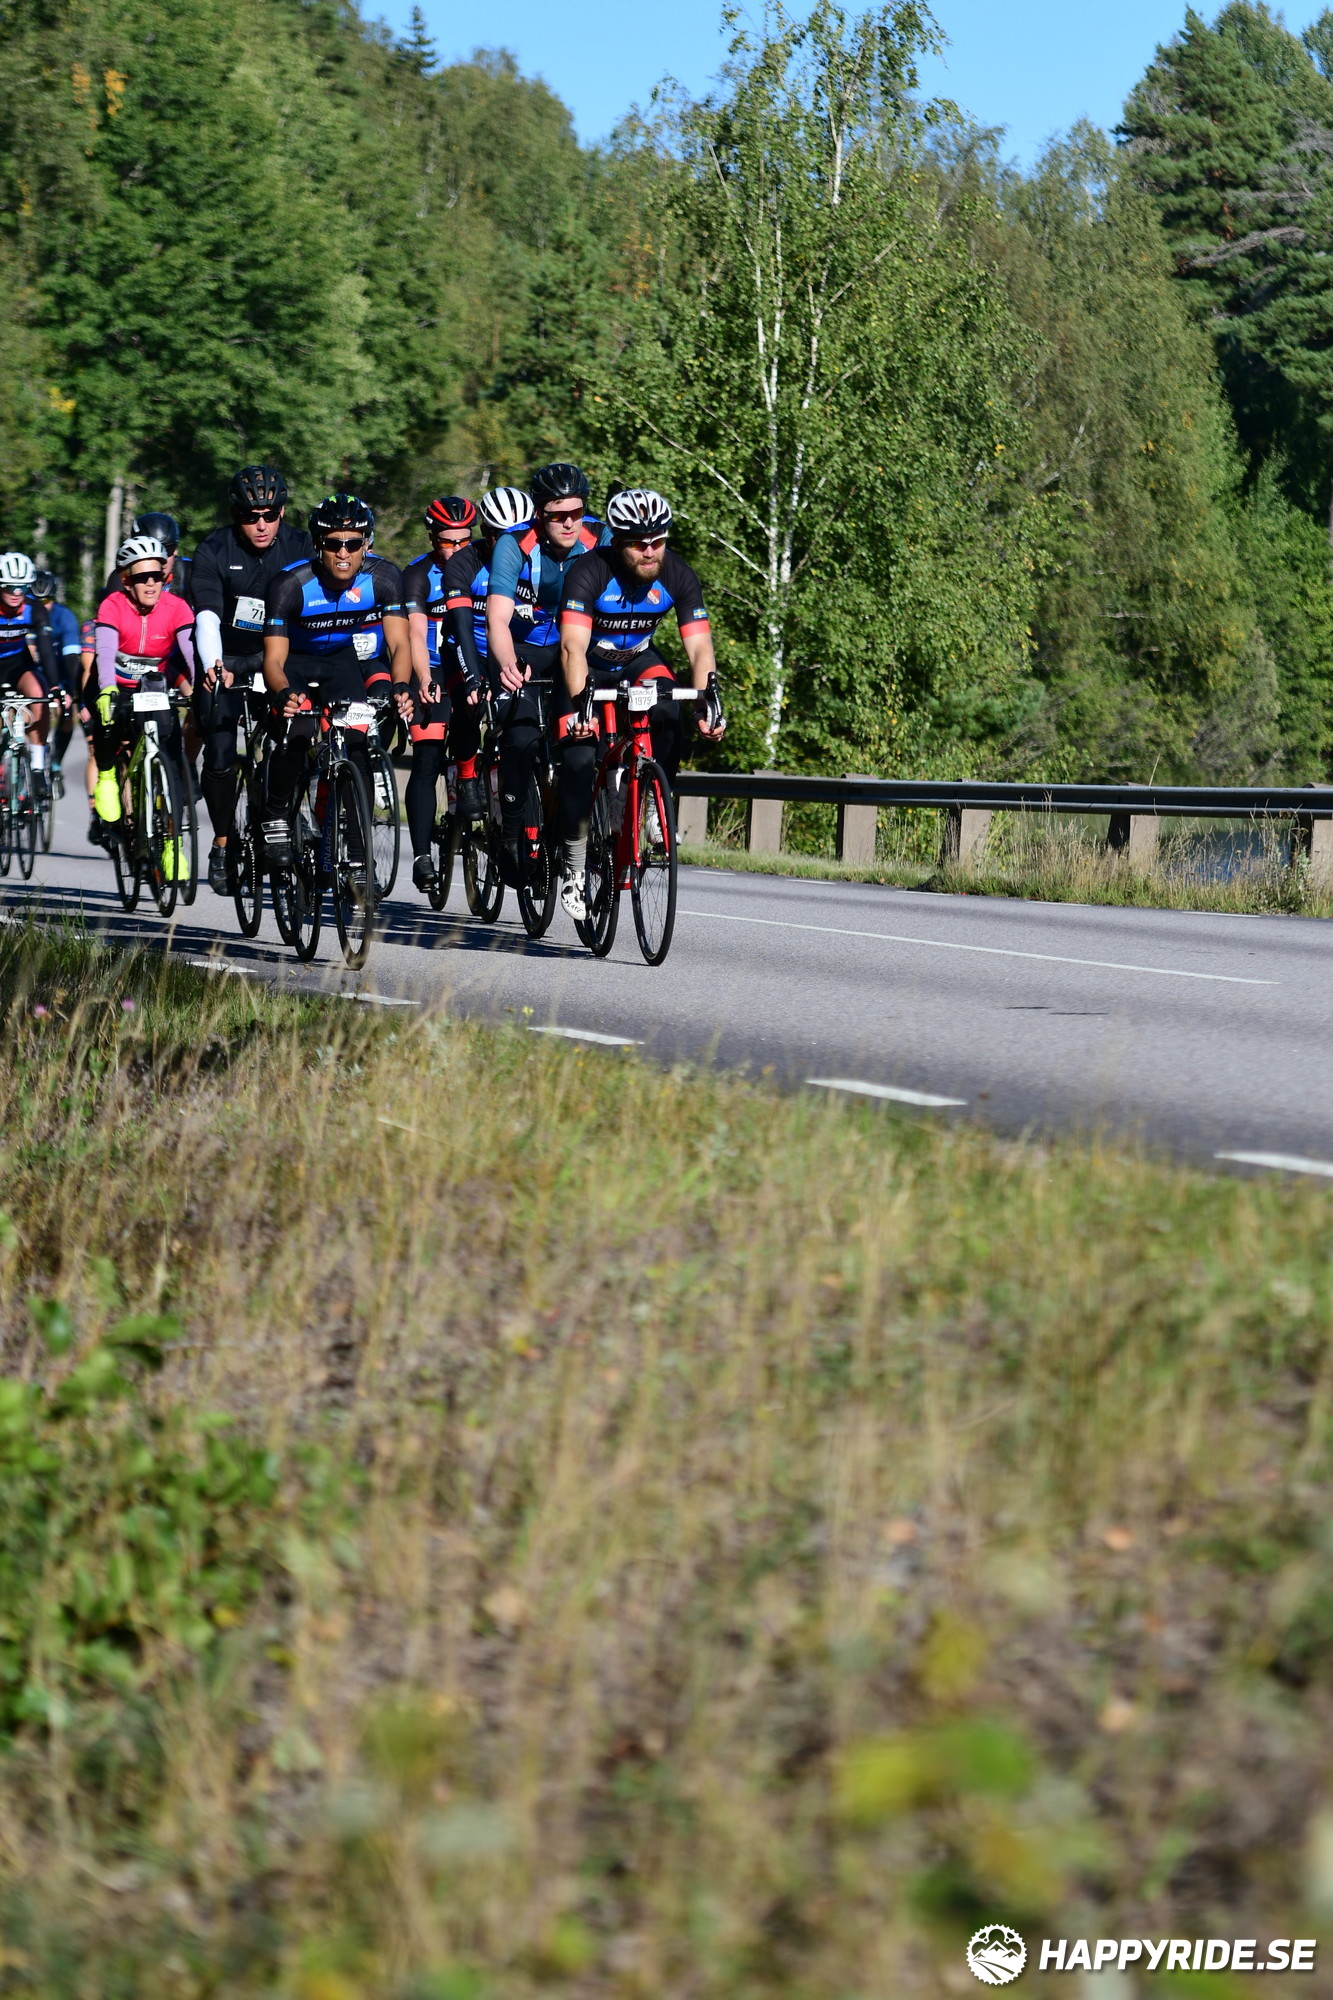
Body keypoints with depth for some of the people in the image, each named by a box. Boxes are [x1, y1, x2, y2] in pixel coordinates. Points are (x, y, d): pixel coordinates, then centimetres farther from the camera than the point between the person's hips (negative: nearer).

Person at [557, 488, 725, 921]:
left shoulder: (678, 577, -21)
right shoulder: (589, 573, -31)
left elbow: (699, 647, -24)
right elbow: (573, 646, -40)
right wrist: (579, 704, -54)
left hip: (638, 661, 3)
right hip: (589, 666, -3)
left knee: (667, 717, -29)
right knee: (579, 759, -20)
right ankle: (574, 869, -5)